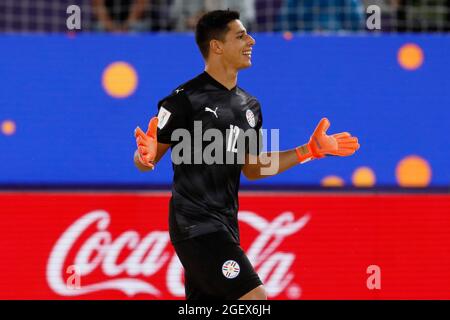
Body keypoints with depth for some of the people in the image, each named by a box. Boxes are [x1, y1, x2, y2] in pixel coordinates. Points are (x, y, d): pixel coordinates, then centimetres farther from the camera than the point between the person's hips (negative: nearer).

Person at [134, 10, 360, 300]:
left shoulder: (249, 106, 14)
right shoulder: (185, 100, -11)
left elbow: (252, 168, 23)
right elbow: (145, 161, -8)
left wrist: (310, 150, 19)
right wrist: (146, 155, -32)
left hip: (225, 227, 8)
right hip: (195, 225, -8)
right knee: (255, 298, -17)